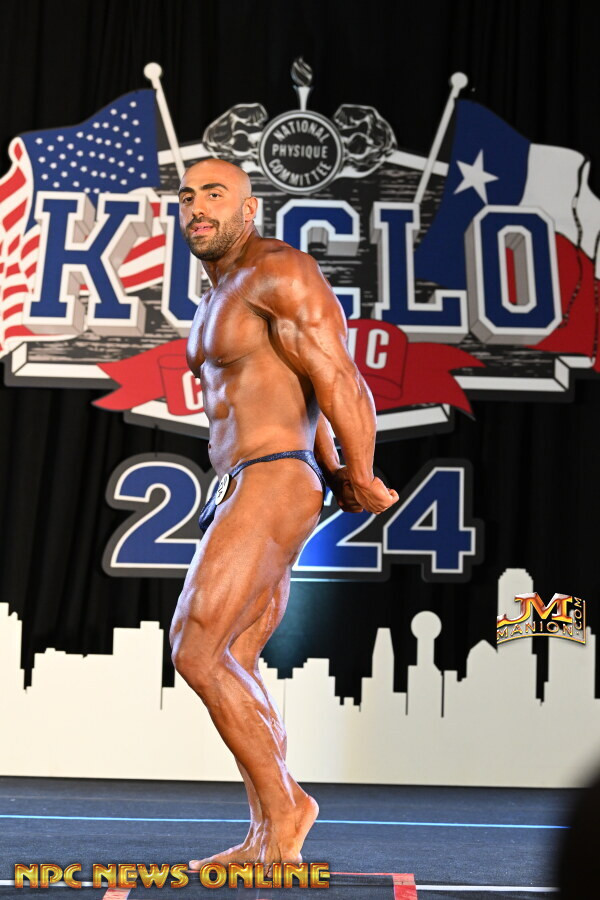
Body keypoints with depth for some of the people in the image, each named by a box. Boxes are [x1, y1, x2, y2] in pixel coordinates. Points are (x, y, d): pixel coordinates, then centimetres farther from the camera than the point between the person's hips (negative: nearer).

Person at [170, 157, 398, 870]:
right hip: (244, 494, 10)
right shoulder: (221, 299, 21)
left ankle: (282, 803, -4)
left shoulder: (278, 271, -10)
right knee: (234, 667, 8)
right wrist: (336, 478, 20)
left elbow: (340, 384, -12)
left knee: (196, 652, -14)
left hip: (274, 488, -10)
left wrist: (361, 481, -2)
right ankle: (268, 839, 12)